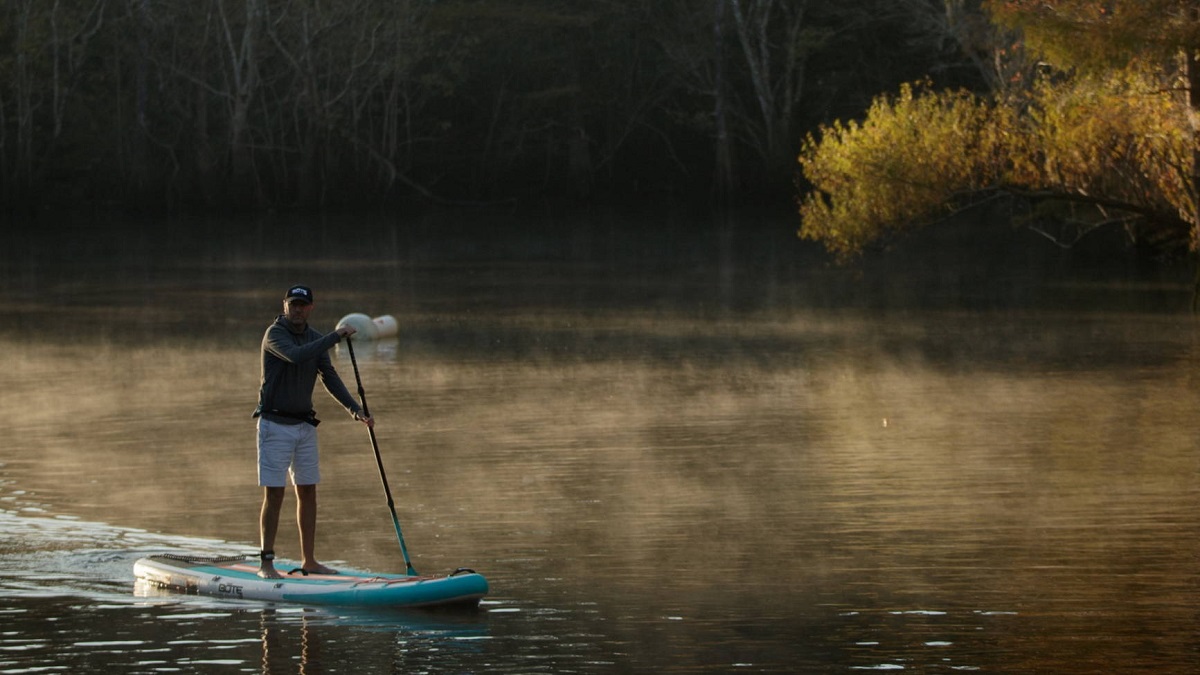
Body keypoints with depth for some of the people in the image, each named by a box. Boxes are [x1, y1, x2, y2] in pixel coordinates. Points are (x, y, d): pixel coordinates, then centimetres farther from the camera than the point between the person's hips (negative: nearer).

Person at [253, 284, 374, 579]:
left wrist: (356, 410, -3)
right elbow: (296, 355, -32)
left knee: (307, 492, 9)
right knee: (274, 494, -7)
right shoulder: (275, 334, -13)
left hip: (305, 425, 7)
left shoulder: (315, 338, 8)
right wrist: (336, 336, -28)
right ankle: (266, 563, -4)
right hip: (275, 424, -7)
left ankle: (309, 560, 16)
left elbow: (329, 378, 8)